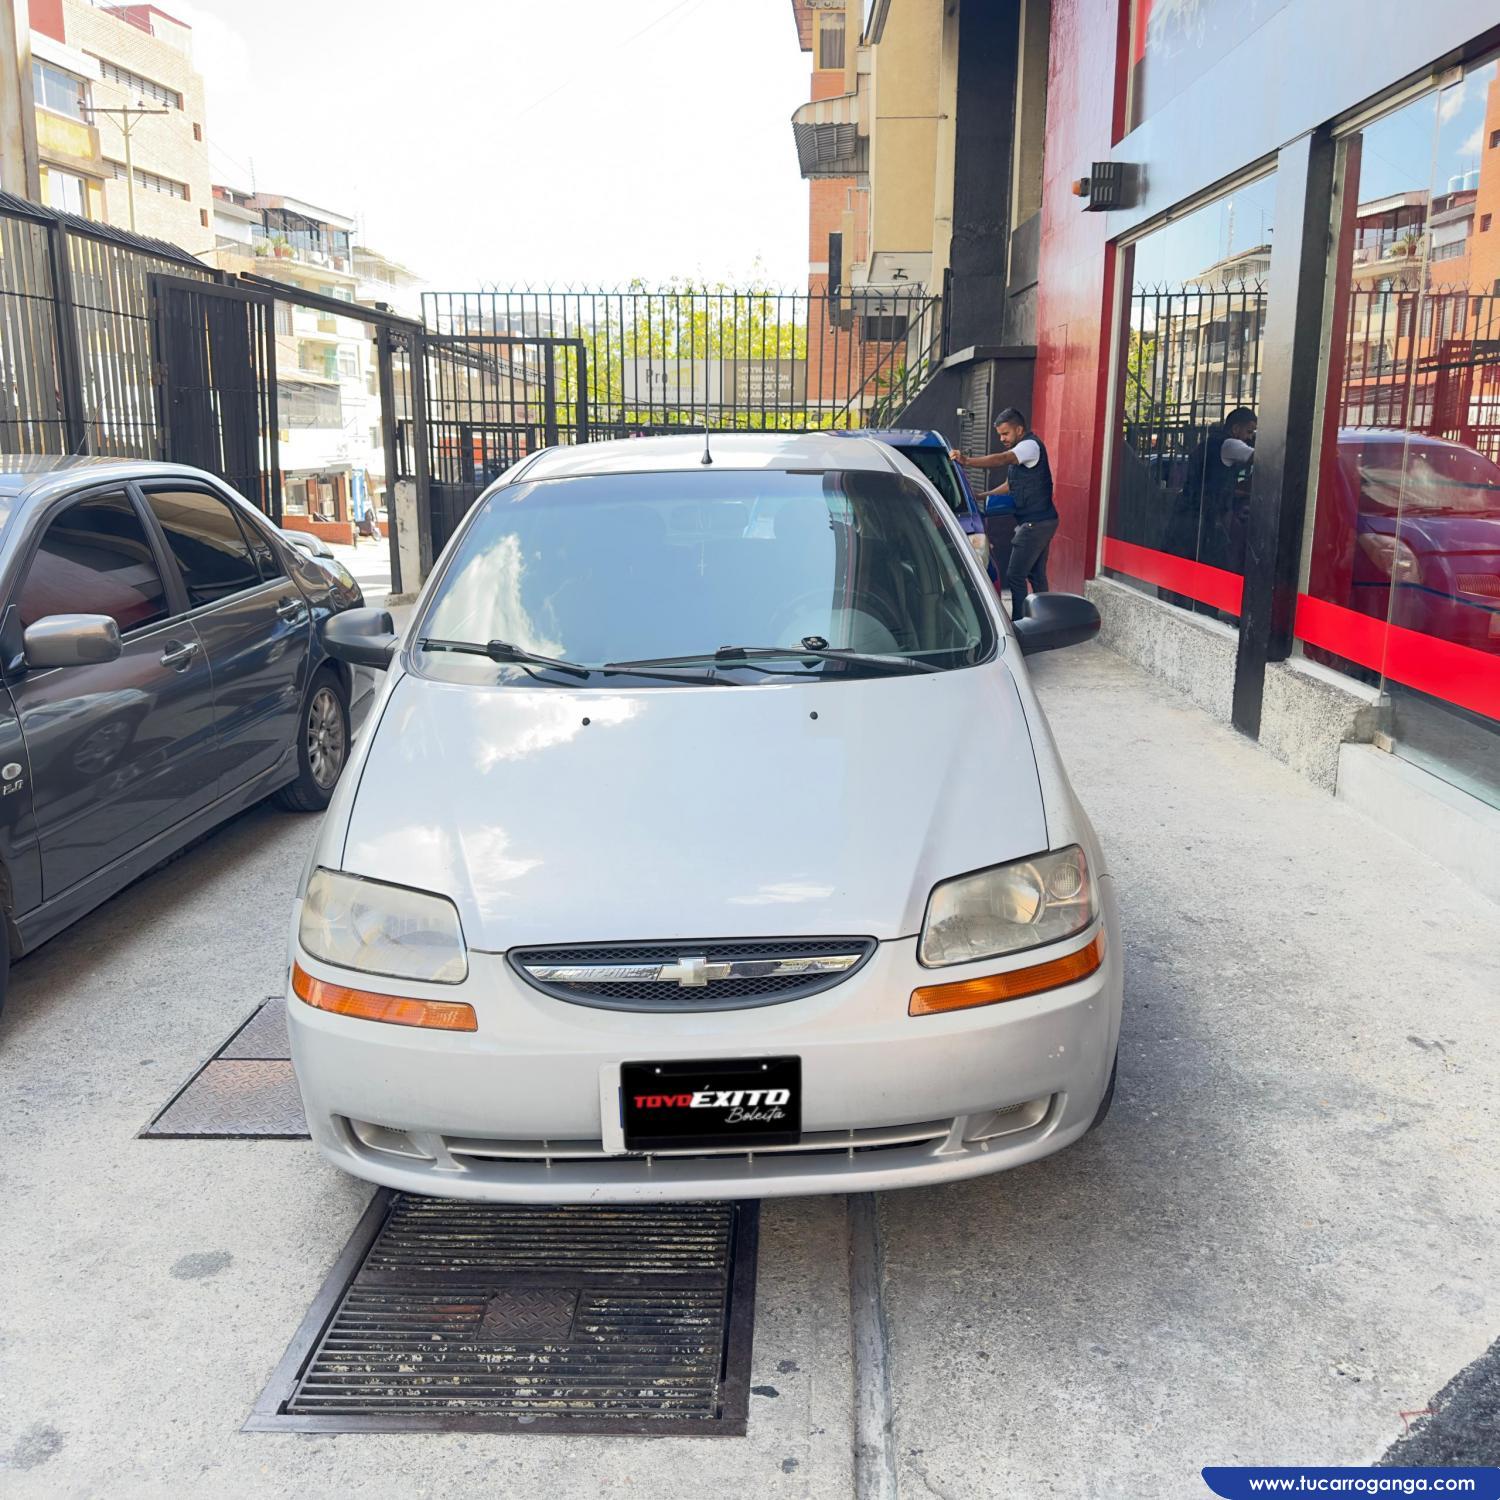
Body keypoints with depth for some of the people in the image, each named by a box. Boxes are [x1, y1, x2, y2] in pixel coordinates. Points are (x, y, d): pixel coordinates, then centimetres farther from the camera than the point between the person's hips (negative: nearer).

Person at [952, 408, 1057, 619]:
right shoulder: (1018, 450, 18)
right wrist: (984, 497, 16)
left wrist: (967, 461, -40)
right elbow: (1011, 486, 27)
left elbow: (1001, 460, -32)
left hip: (1035, 523, -10)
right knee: (1036, 575, 14)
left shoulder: (1031, 445, -14)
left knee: (1015, 575, -11)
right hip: (1040, 522, 10)